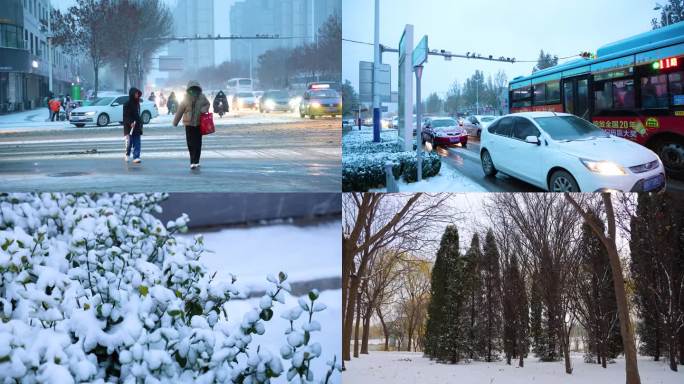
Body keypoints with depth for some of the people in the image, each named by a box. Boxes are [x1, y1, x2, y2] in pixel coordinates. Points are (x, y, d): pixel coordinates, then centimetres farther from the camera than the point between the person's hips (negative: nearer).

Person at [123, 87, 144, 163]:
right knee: (129, 142, -2)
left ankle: (136, 157, 0)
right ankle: (127, 155, 19)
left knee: (137, 143, 0)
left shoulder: (137, 104, 14)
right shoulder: (127, 104, -8)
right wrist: (130, 123, -26)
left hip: (137, 127, 6)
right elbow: (126, 116, -13)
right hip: (129, 127, -6)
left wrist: (140, 124, 15)